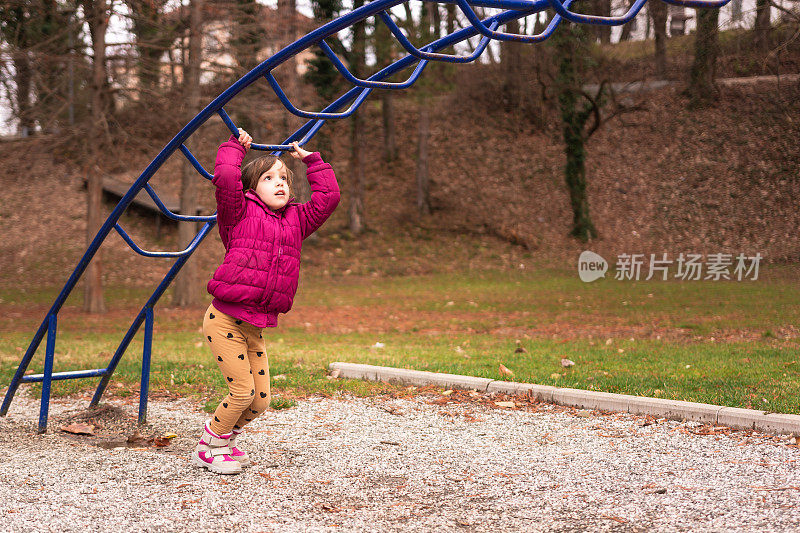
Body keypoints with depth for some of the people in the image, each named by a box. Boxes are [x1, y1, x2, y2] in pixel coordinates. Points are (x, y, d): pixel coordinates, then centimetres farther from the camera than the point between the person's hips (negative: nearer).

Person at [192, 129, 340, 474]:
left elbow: (328, 197, 16)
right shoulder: (241, 212, -1)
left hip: (255, 328, 6)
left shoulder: (295, 220, 15)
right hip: (225, 319, -6)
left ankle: (225, 441, 30)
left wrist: (311, 160, 20)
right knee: (242, 391, -10)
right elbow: (225, 177, -16)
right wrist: (235, 146, 0)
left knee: (260, 401, 5)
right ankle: (209, 448, 12)